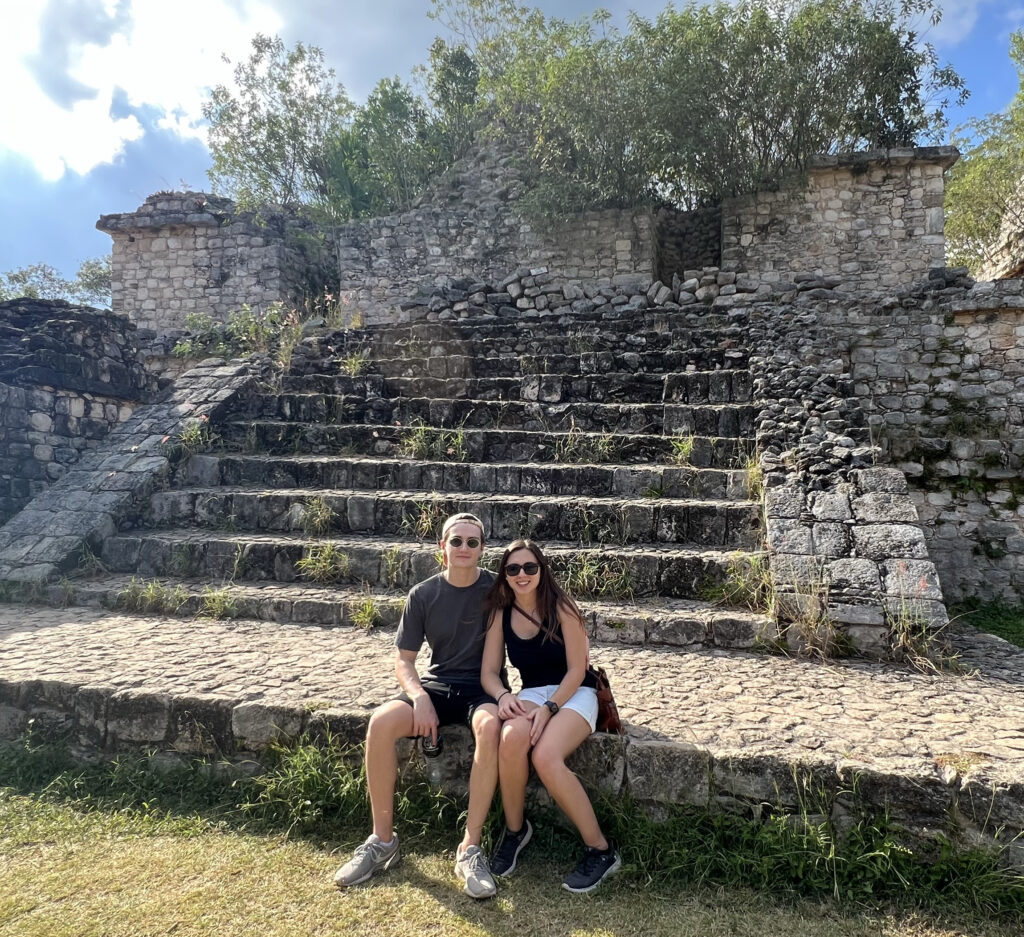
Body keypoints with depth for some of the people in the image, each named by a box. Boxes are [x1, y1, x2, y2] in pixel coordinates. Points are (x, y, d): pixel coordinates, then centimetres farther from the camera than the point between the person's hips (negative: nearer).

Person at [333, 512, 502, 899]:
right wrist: (420, 698, -17)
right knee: (380, 723, -25)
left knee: (490, 726, -37)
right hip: (436, 684, 2)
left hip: (483, 687, -2)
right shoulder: (423, 595, -1)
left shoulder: (497, 589, -7)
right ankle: (382, 840, -8)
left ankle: (470, 848, -24)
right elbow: (404, 660, 3)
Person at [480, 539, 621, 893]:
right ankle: (514, 829, -4)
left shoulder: (561, 608, -10)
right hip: (531, 693, 3)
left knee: (545, 757, -31)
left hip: (573, 693, -3)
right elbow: (489, 672, 2)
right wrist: (503, 695, -20)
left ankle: (601, 850, -10)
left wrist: (549, 708, -24)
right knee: (511, 738, -31)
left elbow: (576, 670, -11)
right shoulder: (500, 614, 2)